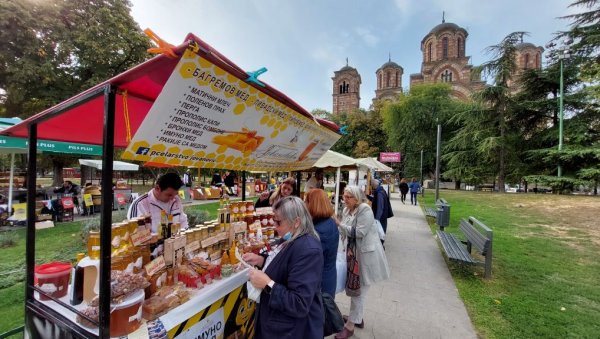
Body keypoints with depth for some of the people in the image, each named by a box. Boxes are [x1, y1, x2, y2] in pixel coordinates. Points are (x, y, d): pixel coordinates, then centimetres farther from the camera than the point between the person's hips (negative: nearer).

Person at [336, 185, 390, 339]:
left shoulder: (365, 209, -21)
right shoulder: (347, 210, 5)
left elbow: (359, 232, -26)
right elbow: (346, 230, 11)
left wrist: (339, 224, -24)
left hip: (366, 255, -8)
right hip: (355, 253, 8)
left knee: (358, 291, 5)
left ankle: (350, 326, 19)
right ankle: (357, 317, 41)